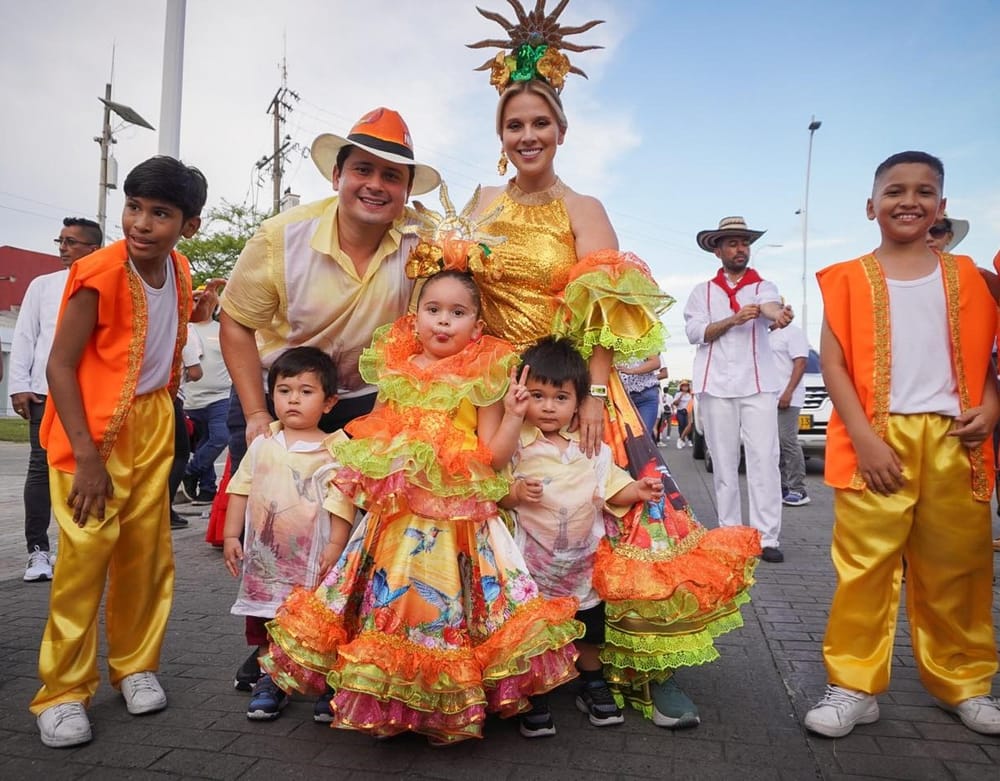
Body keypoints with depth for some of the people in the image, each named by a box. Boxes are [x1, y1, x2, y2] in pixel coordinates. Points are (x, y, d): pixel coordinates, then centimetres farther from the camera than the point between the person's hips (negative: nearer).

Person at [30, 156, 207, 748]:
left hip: (153, 423, 6)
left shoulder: (179, 271, 3)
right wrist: (86, 456, -18)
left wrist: (168, 409, 12)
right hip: (92, 427, -5)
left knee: (148, 549, 8)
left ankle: (136, 666, 24)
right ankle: (63, 692, 9)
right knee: (87, 551, -7)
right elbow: (60, 365, -15)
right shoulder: (99, 275, -16)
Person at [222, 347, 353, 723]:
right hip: (265, 557, 4)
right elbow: (241, 489, 10)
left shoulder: (336, 451, -9)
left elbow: (342, 501, -11)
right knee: (263, 620, 16)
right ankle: (269, 681, 33)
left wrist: (336, 545, -15)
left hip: (314, 559, -4)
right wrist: (231, 535, 7)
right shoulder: (262, 445, 6)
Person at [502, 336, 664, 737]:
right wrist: (515, 494, -30)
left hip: (583, 562, 4)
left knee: (588, 630, 19)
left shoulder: (593, 449, 0)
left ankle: (593, 686, 41)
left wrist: (638, 490, -14)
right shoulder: (514, 446, -11)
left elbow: (611, 492, 3)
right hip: (532, 564, -3)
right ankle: (534, 697, 27)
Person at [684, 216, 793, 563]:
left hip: (758, 385, -1)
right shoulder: (702, 291, 14)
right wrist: (733, 319, -14)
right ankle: (730, 533, 12)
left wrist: (776, 312, -39)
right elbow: (694, 332, 0)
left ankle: (767, 537, -3)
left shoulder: (763, 287, 10)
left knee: (764, 461, -6)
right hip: (716, 385, 1)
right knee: (723, 463, 4)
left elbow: (769, 304, -15)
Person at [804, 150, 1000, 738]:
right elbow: (834, 362, -3)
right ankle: (854, 686, 8)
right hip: (878, 440, -3)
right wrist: (863, 437, -12)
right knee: (866, 565, -3)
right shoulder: (850, 278, 4)